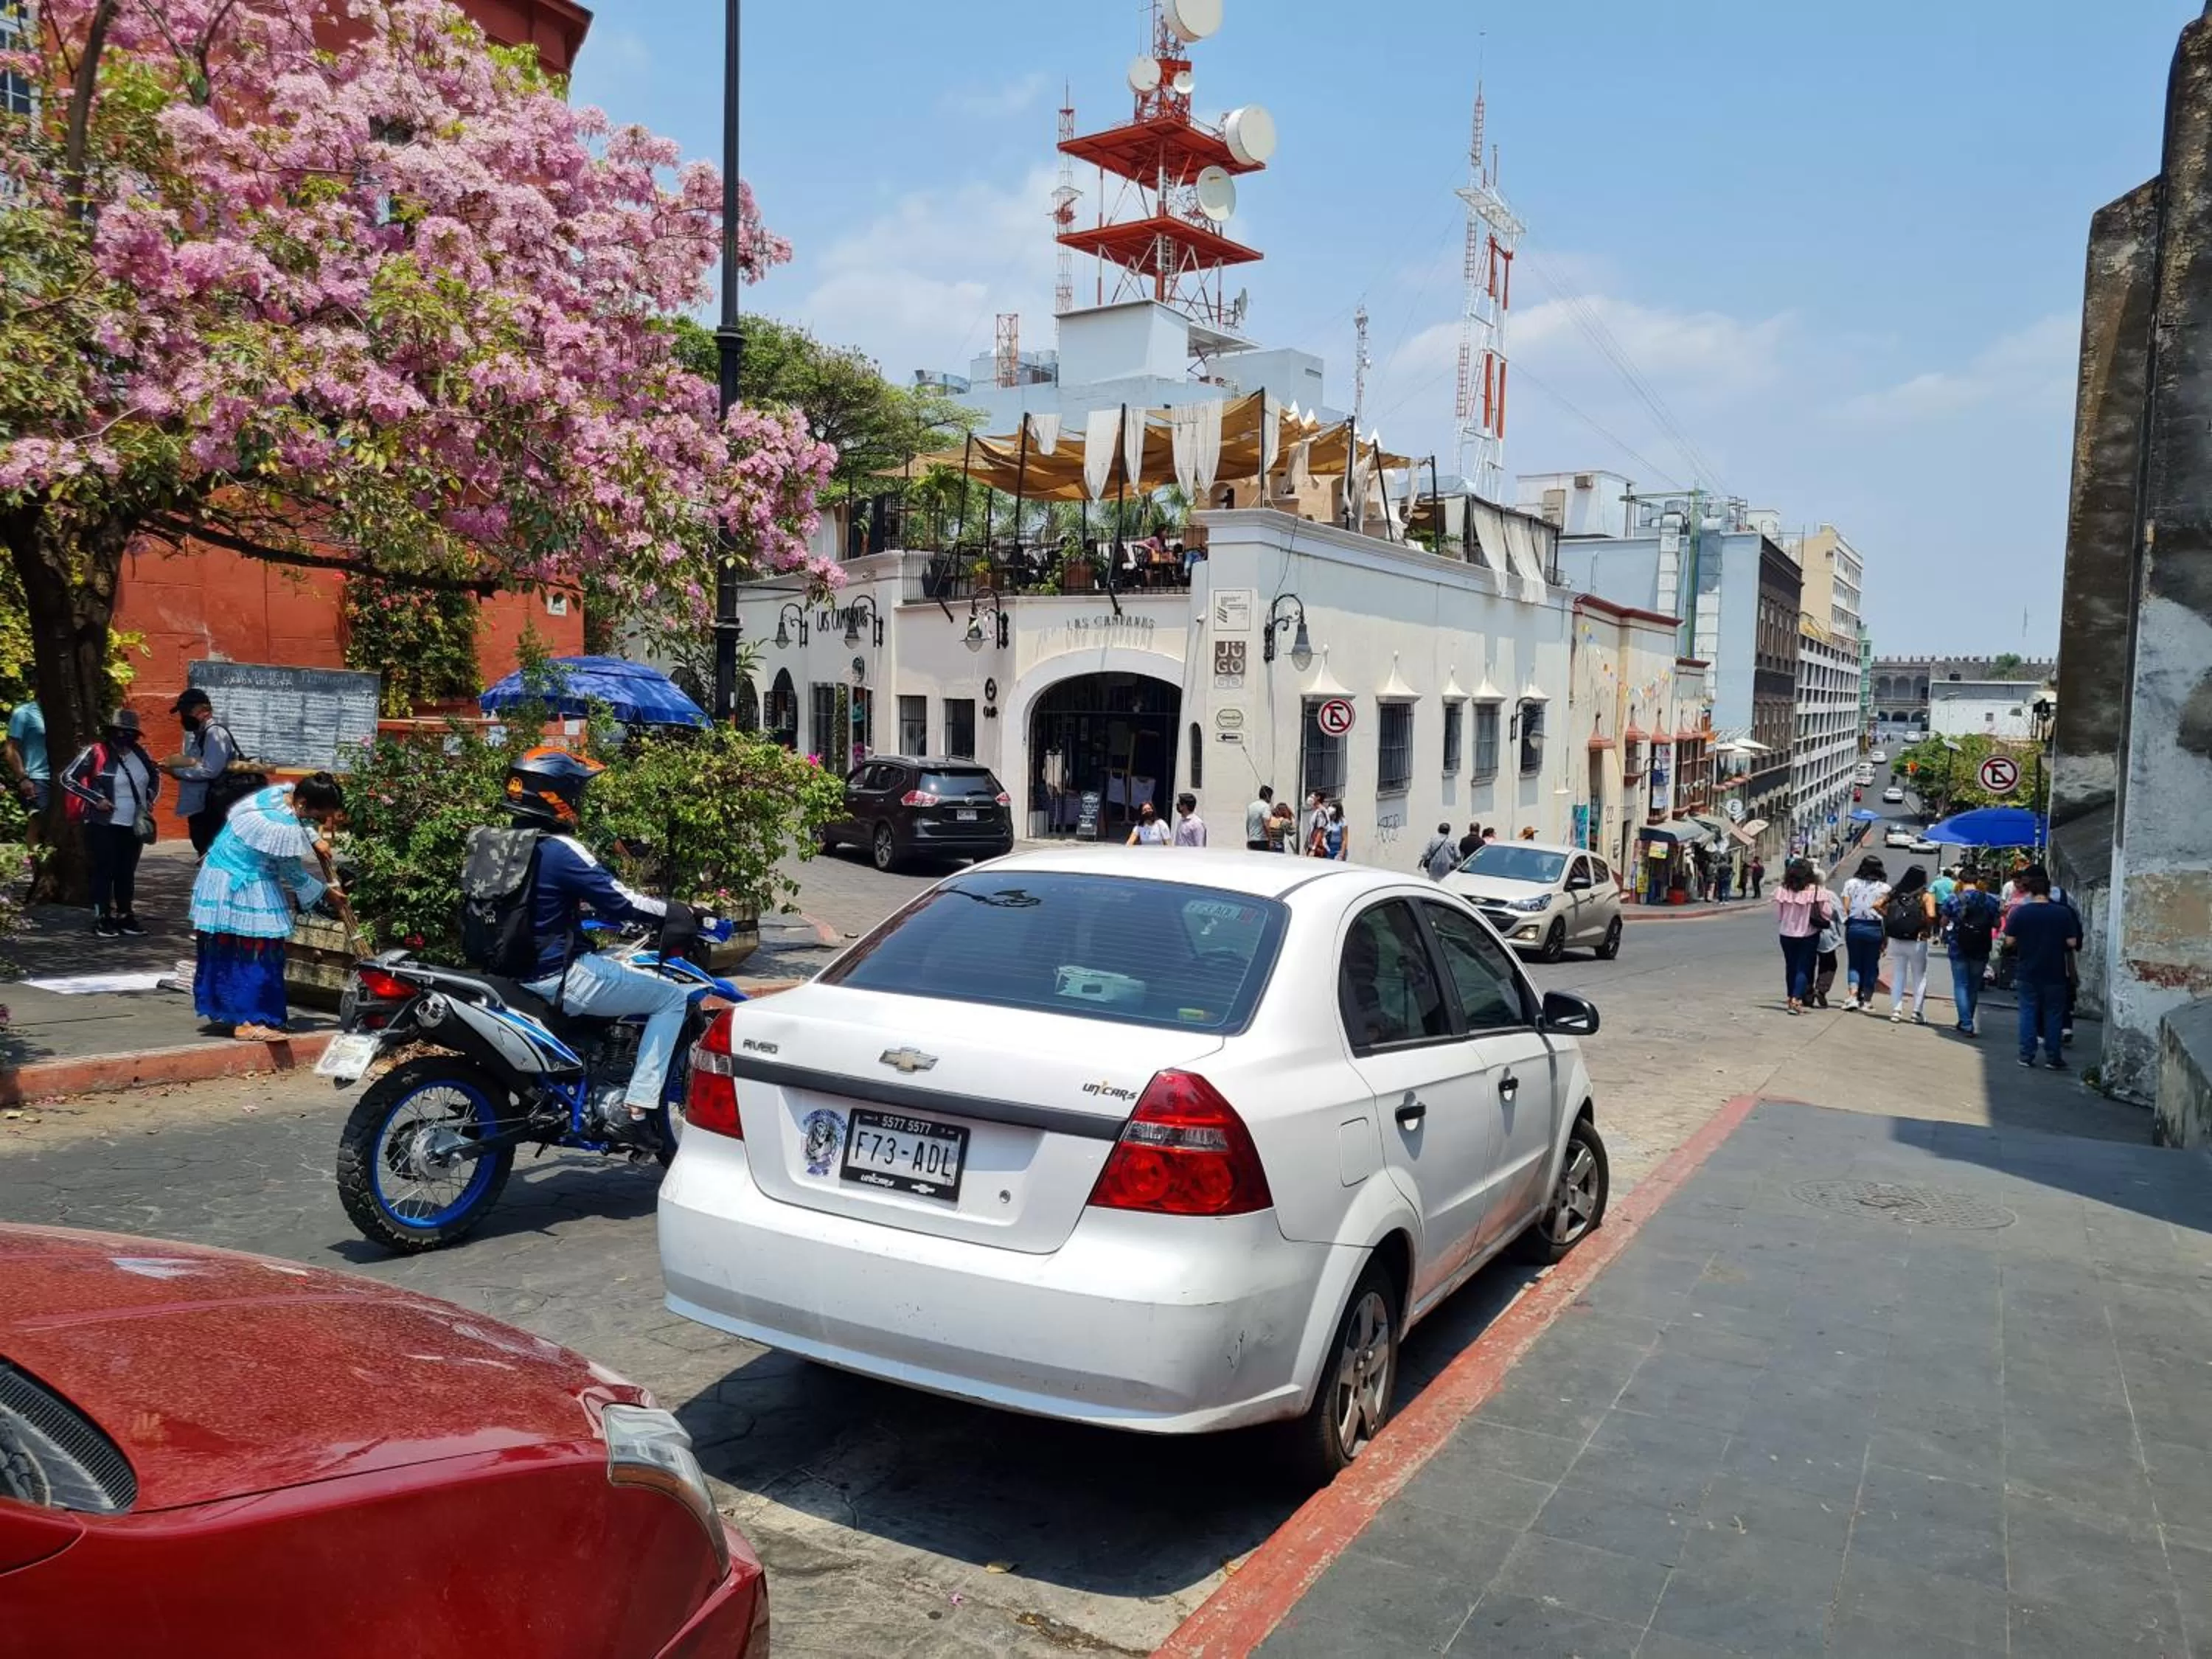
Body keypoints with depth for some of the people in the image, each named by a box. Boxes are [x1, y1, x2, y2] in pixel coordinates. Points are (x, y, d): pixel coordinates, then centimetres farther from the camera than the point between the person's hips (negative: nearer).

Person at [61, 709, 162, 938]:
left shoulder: (141, 753, 6)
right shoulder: (95, 753, -10)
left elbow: (155, 777, 23)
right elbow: (68, 778, -9)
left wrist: (151, 799, 6)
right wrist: (95, 799, -15)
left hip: (134, 826, 5)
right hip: (104, 825, -5)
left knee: (127, 872, 12)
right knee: (104, 871, -1)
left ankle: (125, 916, 20)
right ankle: (102, 918, 6)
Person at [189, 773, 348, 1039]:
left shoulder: (281, 791, -5)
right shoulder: (286, 830, -29)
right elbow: (294, 876, -14)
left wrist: (315, 839, 8)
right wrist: (327, 891, -1)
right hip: (243, 892, -10)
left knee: (223, 951, 17)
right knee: (254, 953, -5)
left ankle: (221, 1012, 27)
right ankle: (247, 1021, -2)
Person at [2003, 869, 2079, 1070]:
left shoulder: (2019, 912, -8)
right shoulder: (2063, 913, -8)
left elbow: (2009, 942, -7)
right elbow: (2072, 943, -7)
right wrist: (2056, 942, 12)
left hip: (2027, 972, 0)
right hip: (2054, 973, 0)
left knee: (2028, 1012, 9)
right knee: (2053, 1014, 9)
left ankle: (2026, 1055, 8)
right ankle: (2054, 1057, 12)